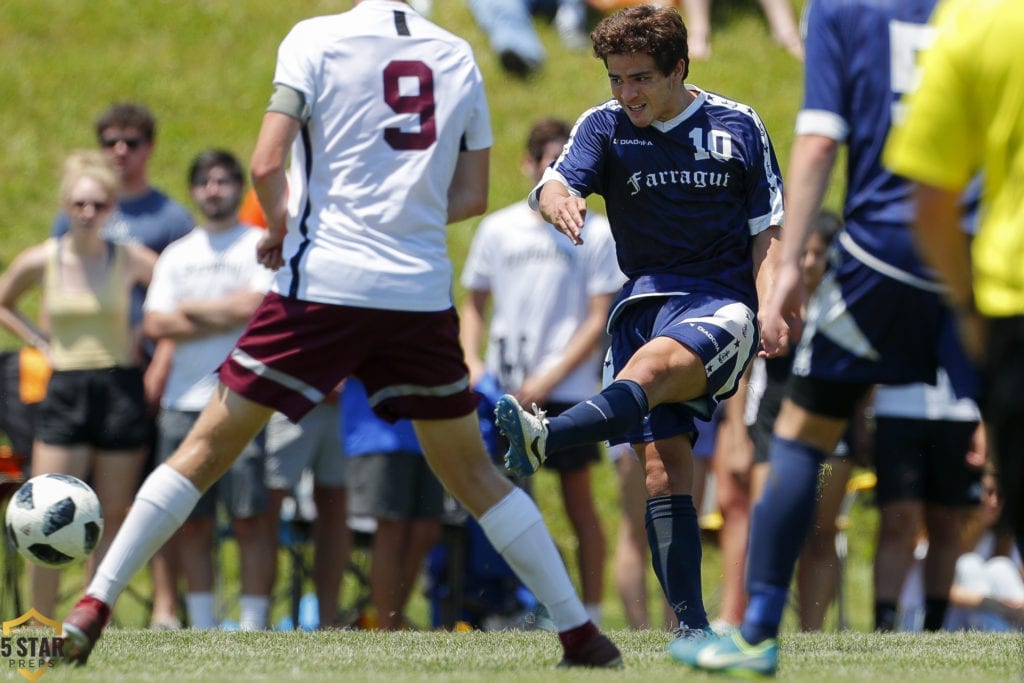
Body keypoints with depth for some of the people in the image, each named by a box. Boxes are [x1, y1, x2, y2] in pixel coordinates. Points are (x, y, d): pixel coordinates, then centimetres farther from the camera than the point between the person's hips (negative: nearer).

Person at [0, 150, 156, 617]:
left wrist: (141, 336, 1)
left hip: (121, 390, 0)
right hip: (64, 391, 0)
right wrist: (41, 343, 6)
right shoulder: (38, 262, -2)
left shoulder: (129, 260, -4)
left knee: (111, 519, 3)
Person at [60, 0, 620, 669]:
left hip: (323, 282, -3)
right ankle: (580, 632, 14)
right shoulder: (457, 55, 10)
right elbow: (472, 194, 13)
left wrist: (280, 229, 8)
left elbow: (266, 165, -10)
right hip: (422, 291, 3)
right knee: (471, 469, 16)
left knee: (211, 444, 5)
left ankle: (92, 612, 0)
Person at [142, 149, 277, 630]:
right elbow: (156, 324, 6)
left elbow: (252, 307, -11)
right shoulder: (176, 256, 18)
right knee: (192, 520, 4)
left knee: (250, 518, -7)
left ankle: (253, 624, -6)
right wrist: (224, 318, -4)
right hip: (183, 403, 4)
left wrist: (190, 308, 1)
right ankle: (202, 624, 11)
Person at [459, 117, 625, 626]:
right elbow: (473, 304, 17)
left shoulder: (596, 234, 1)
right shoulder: (497, 229, 9)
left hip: (566, 392, -3)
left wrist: (548, 380, -10)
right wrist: (471, 360, -1)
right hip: (502, 391, 3)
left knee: (578, 501, 0)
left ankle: (589, 617, 5)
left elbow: (598, 321, -2)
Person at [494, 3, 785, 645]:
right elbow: (556, 182, -12)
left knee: (655, 362, -35)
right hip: (648, 297, 2)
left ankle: (546, 438, -60)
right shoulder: (606, 126, 6)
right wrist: (558, 199, -38)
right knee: (663, 463, -10)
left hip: (724, 304, -2)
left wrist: (769, 313, -8)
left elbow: (767, 231, 7)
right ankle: (692, 627, -8)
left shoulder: (739, 127, 4)